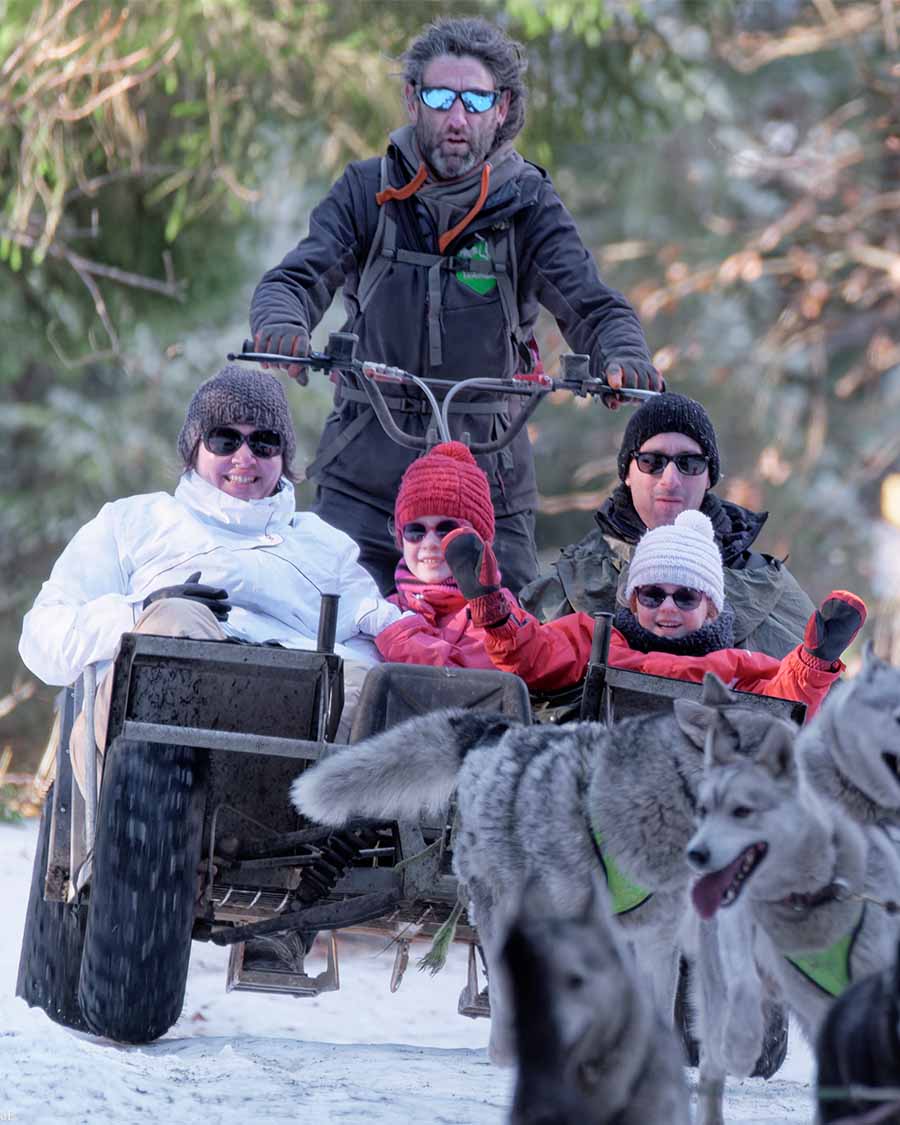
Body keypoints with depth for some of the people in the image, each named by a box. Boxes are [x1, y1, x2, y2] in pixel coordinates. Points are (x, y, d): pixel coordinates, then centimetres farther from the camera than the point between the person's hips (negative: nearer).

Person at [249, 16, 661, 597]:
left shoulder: (528, 204, 1)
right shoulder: (368, 192, 2)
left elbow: (593, 305, -8)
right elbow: (295, 280, -8)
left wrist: (625, 359, -31)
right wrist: (282, 328, -33)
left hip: (490, 484, 0)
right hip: (364, 480, 0)